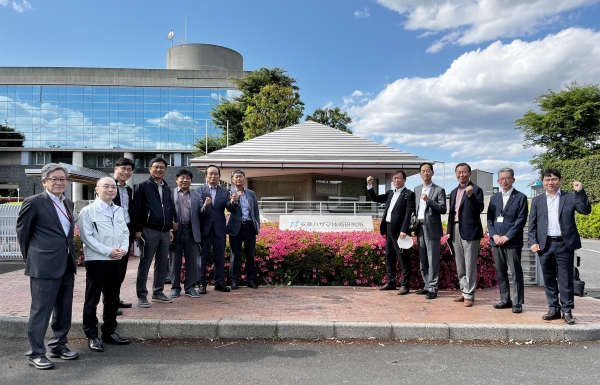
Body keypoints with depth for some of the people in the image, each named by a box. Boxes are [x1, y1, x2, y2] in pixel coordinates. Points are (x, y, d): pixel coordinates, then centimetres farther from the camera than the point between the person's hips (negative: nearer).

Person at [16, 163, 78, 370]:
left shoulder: (68, 203, 12)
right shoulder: (33, 202, -8)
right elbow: (22, 231, 0)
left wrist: (70, 254, 12)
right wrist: (31, 258, 6)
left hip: (67, 264, 7)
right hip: (45, 265, -7)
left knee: (64, 308, 15)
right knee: (41, 310, 1)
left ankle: (58, 345, 30)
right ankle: (36, 353, 13)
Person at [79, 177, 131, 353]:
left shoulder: (119, 210, 11)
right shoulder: (88, 211, -8)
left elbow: (125, 232, 12)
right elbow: (87, 236, -13)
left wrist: (124, 248, -7)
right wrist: (108, 251, -17)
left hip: (116, 260, 6)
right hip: (96, 260, -6)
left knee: (113, 298, 14)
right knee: (92, 299, 3)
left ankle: (109, 332, 27)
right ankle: (92, 336, 13)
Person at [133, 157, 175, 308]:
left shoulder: (167, 188, 15)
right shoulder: (142, 186, -3)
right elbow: (137, 209, -7)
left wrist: (170, 229, 14)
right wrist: (138, 229, -11)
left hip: (164, 231, 6)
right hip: (149, 231, -6)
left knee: (162, 264, 10)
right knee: (145, 264, 0)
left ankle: (158, 292, 21)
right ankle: (142, 295, 8)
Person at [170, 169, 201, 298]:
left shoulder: (196, 197, 14)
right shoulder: (171, 194, 5)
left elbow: (199, 215, 9)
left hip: (192, 232, 2)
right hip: (176, 231, -2)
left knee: (192, 261, 4)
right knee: (175, 261, 6)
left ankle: (190, 287, 14)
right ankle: (175, 287, 17)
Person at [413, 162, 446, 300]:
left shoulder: (439, 190, -2)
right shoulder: (417, 189, 14)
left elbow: (443, 209, -10)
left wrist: (429, 200, -20)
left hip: (432, 228, -6)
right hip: (420, 228, 6)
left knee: (433, 260, -4)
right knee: (423, 260, 11)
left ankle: (433, 288, 2)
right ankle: (427, 285, 20)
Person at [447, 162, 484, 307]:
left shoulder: (476, 189, -3)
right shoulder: (454, 192, 17)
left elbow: (479, 209, -14)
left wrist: (470, 195, -27)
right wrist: (449, 231, 15)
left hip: (469, 231, -7)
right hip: (455, 231, 7)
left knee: (470, 265, -3)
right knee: (460, 265, 12)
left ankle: (469, 295, 3)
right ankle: (464, 291, 21)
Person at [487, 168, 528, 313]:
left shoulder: (520, 197, 0)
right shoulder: (494, 198, 14)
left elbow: (521, 220, -7)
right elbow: (489, 219, 11)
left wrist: (507, 236, -14)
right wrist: (494, 235, -5)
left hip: (512, 241, -4)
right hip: (496, 241, 5)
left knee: (516, 272, -1)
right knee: (500, 272, 9)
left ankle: (518, 302, 7)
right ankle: (505, 300, 18)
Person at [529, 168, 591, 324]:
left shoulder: (570, 198, 6)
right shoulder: (537, 200, 11)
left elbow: (586, 210, -7)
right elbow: (532, 224, 8)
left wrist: (580, 191, -15)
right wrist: (533, 242, -2)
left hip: (564, 244, -2)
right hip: (545, 245, 2)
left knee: (566, 279, 2)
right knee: (548, 279, 8)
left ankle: (567, 311, 10)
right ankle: (553, 309, 17)